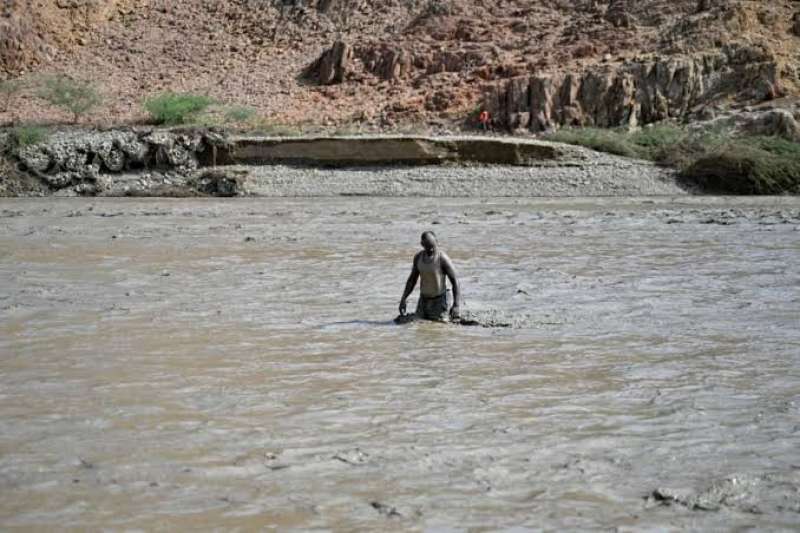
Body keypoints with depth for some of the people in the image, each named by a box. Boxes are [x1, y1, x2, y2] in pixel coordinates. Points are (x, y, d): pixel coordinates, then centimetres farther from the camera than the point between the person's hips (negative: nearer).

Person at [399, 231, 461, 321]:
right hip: (423, 299, 5)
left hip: (439, 300, -5)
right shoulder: (418, 257, -3)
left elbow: (455, 281, -20)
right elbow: (412, 279, 8)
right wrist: (403, 299, -1)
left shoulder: (443, 258, -21)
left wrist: (457, 305, -30)